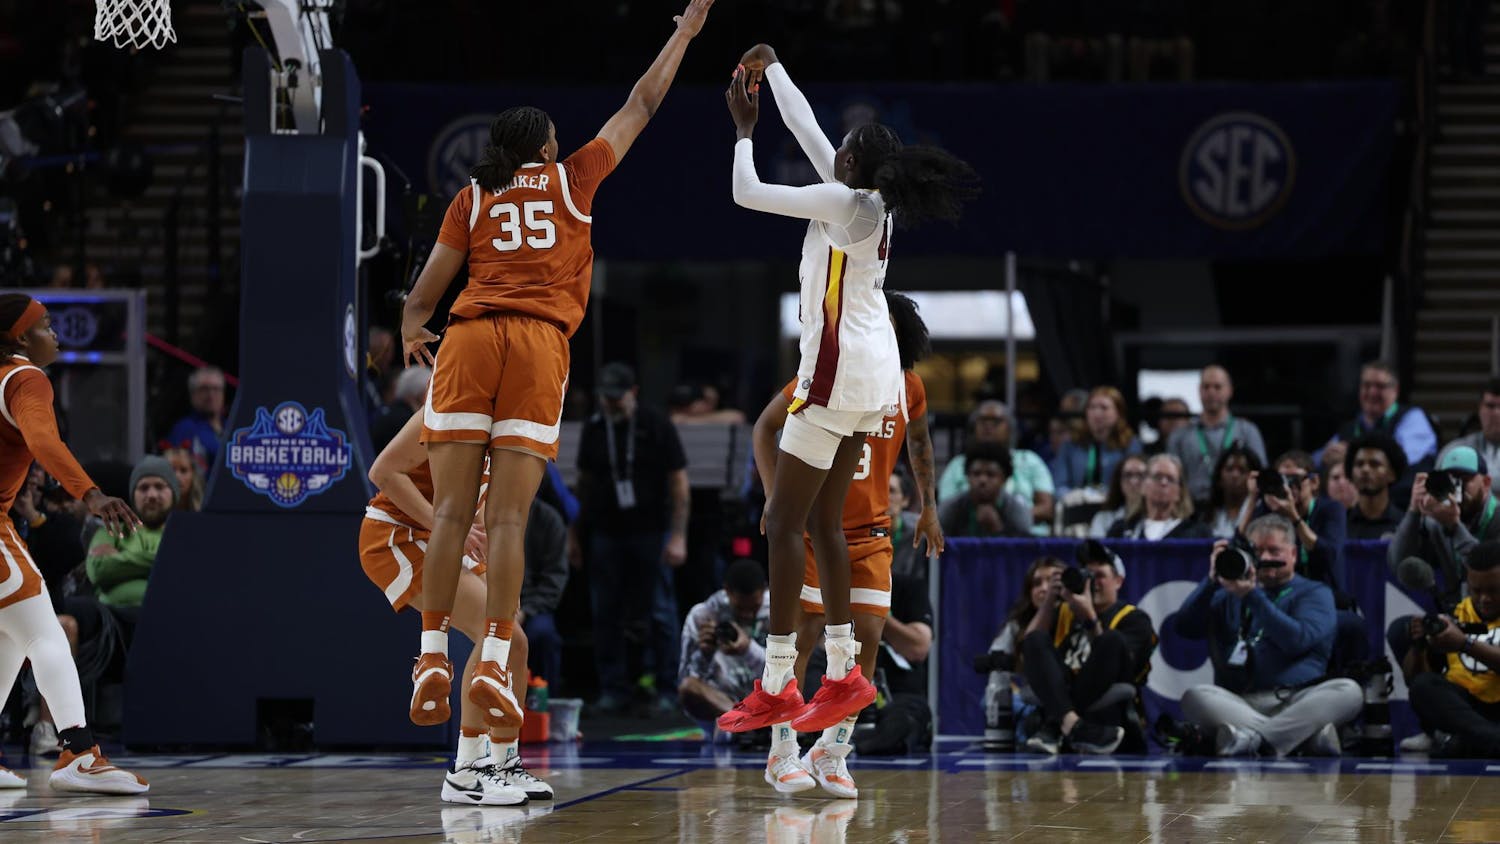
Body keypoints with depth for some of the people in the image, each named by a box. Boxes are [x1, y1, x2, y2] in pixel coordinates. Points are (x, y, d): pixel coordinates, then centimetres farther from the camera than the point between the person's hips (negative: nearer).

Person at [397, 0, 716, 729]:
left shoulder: (472, 197, 17)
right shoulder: (573, 179, 16)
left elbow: (424, 293, 16)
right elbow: (641, 106, 27)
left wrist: (410, 333, 37)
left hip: (468, 339, 1)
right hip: (539, 343, -1)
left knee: (452, 511, -4)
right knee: (508, 516, -5)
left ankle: (433, 658, -13)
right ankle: (494, 664, -15)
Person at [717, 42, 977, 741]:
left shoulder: (845, 200, -13)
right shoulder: (872, 201, 10)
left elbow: (747, 193, -10)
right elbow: (807, 129, 22)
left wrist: (743, 127, 5)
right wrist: (770, 67, 29)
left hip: (839, 369, -9)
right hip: (873, 370, 9)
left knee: (784, 521, -7)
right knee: (822, 520, 12)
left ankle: (775, 688, -10)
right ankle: (842, 675, 10)